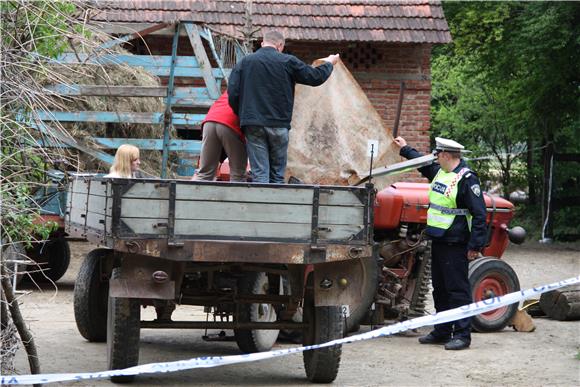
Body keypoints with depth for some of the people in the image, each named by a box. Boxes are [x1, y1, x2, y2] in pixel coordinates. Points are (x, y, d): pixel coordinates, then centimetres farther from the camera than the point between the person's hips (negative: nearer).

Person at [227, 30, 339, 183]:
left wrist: (242, 116, 12)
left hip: (253, 125, 1)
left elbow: (232, 92, -2)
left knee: (260, 174, -1)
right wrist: (329, 63, 25)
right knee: (277, 174, 9)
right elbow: (315, 77, 5)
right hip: (279, 125, -1)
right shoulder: (288, 62, 1)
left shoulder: (245, 62, 5)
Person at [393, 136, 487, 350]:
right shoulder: (440, 172, 10)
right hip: (438, 242, 9)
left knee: (458, 290, -7)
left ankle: (462, 335, -5)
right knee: (440, 289, 15)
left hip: (455, 244, -9)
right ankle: (442, 331, 24)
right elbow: (424, 164, 35)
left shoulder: (466, 179, -17)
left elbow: (479, 214, -19)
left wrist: (475, 245, -22)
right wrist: (405, 148, 45)